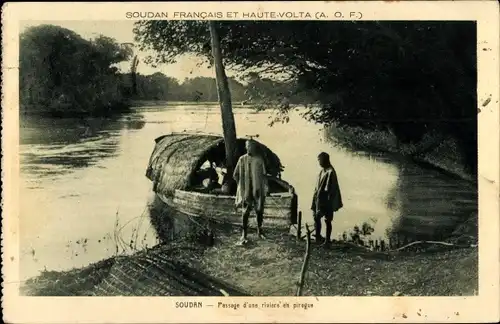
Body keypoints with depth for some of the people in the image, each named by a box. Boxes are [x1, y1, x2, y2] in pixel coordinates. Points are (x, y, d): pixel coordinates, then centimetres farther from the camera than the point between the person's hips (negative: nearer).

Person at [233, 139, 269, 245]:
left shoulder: (259, 159, 1)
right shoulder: (242, 159, -1)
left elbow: (263, 175, 4)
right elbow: (235, 175, 6)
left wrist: (264, 188, -4)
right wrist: (241, 185, 5)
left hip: (258, 190, 2)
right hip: (246, 190, -1)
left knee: (259, 211, 8)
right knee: (246, 212, -3)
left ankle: (259, 231, 26)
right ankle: (244, 235, 1)